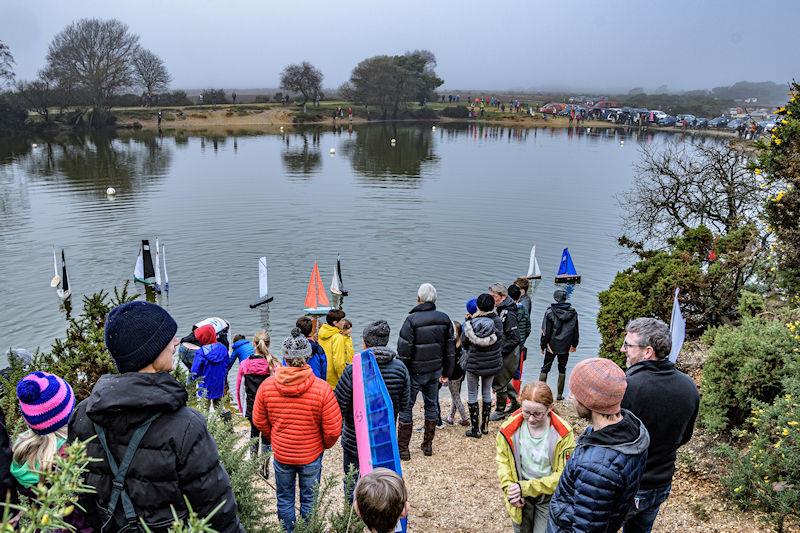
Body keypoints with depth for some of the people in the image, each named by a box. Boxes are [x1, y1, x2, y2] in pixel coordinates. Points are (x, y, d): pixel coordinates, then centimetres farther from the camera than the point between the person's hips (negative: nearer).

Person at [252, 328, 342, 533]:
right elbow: (333, 430, -16)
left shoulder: (267, 385, -15)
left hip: (281, 454, 2)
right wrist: (324, 445, 5)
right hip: (311, 455, -2)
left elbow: (259, 421, -1)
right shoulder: (322, 388, -23)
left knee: (284, 498, 22)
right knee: (309, 499, 18)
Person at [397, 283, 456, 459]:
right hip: (435, 371, 5)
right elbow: (450, 349, 8)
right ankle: (428, 445, 28)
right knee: (432, 405, 18)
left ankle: (403, 449, 10)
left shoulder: (412, 320, -16)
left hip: (415, 372, -5)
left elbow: (404, 350, -16)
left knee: (406, 407, 5)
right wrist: (446, 372, 16)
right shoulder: (444, 319, 1)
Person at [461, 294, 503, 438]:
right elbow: (500, 341, 2)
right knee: (487, 393, 20)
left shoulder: (471, 323, -19)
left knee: (472, 395, 10)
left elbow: (463, 342, -5)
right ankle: (485, 426, 28)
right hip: (492, 364, 3)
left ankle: (475, 429, 13)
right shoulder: (497, 321, -13)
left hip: (473, 364, -3)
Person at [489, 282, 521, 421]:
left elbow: (515, 339, -25)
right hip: (502, 353, 9)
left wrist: (500, 351, -22)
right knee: (503, 380, 21)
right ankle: (516, 403, 38)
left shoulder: (509, 314, -23)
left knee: (498, 383, 1)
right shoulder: (499, 310, 5)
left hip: (509, 355, -9)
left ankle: (500, 411, 19)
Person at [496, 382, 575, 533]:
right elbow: (503, 461, -2)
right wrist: (509, 489, -17)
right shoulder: (509, 429, -15)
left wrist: (525, 488, -23)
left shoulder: (563, 434, -21)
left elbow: (562, 475, -18)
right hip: (519, 498, 2)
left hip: (549, 498, -2)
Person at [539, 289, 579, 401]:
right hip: (565, 346, 2)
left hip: (552, 345, -2)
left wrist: (543, 344, 2)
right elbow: (576, 331, 10)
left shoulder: (550, 312, -10)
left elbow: (546, 331, -8)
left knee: (545, 368, 7)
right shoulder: (573, 312, 0)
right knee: (562, 369, 12)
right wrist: (574, 344, 22)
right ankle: (560, 394, 13)